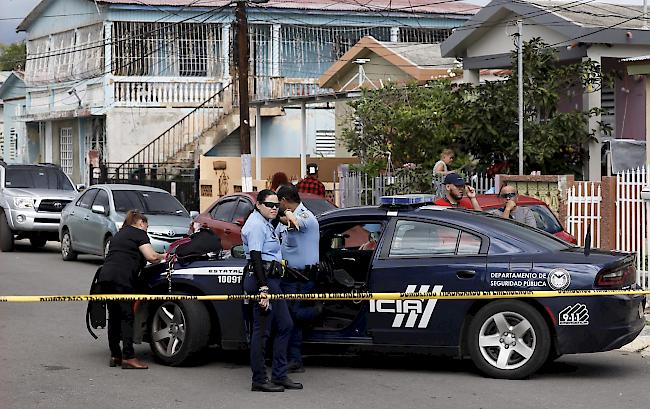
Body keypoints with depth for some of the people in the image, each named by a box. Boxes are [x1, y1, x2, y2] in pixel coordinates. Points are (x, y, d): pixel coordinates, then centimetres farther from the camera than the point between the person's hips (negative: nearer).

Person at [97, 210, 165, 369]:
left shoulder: (119, 234, 30)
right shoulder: (139, 233, 6)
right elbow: (151, 257, -4)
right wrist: (162, 256, 16)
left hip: (105, 275, 8)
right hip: (121, 277, -8)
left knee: (114, 317, 12)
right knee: (127, 316, -7)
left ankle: (115, 356, 15)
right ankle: (128, 357, -12)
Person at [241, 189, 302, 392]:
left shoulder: (265, 223, 19)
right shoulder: (256, 225, -13)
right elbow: (255, 257, -21)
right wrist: (263, 288, -26)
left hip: (271, 280, 11)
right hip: (262, 279, -11)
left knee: (285, 325, 12)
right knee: (262, 330, -6)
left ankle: (279, 376, 16)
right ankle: (259, 381, -1)